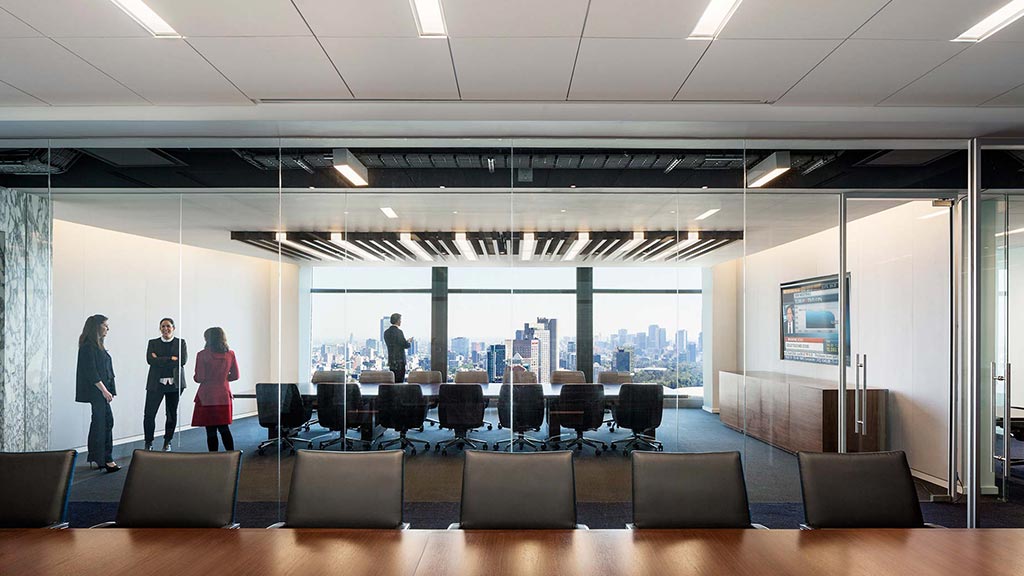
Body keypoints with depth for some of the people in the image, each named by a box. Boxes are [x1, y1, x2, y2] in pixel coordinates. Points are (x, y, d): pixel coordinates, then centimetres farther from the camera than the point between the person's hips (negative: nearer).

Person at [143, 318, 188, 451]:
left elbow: (183, 360, -9)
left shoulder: (180, 343, 7)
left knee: (171, 415, 6)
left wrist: (160, 360, -9)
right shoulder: (153, 343, 10)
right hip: (156, 383, 0)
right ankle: (148, 443, 11)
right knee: (149, 414, -3)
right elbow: (150, 360, -7)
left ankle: (167, 443, 18)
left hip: (174, 383, 0)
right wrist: (171, 359, -13)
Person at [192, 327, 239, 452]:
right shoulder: (230, 354, 1)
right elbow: (235, 375, 6)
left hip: (207, 396, -4)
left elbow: (199, 378, -10)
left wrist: (195, 376, 11)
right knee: (224, 428, 14)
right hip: (224, 396, 4)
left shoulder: (202, 355, -11)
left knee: (211, 430, 3)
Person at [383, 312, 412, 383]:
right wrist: (409, 342, 7)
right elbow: (405, 345, -16)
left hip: (391, 361, 7)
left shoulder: (386, 332, 8)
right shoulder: (398, 331, -15)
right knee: (400, 381, -4)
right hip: (399, 361, -7)